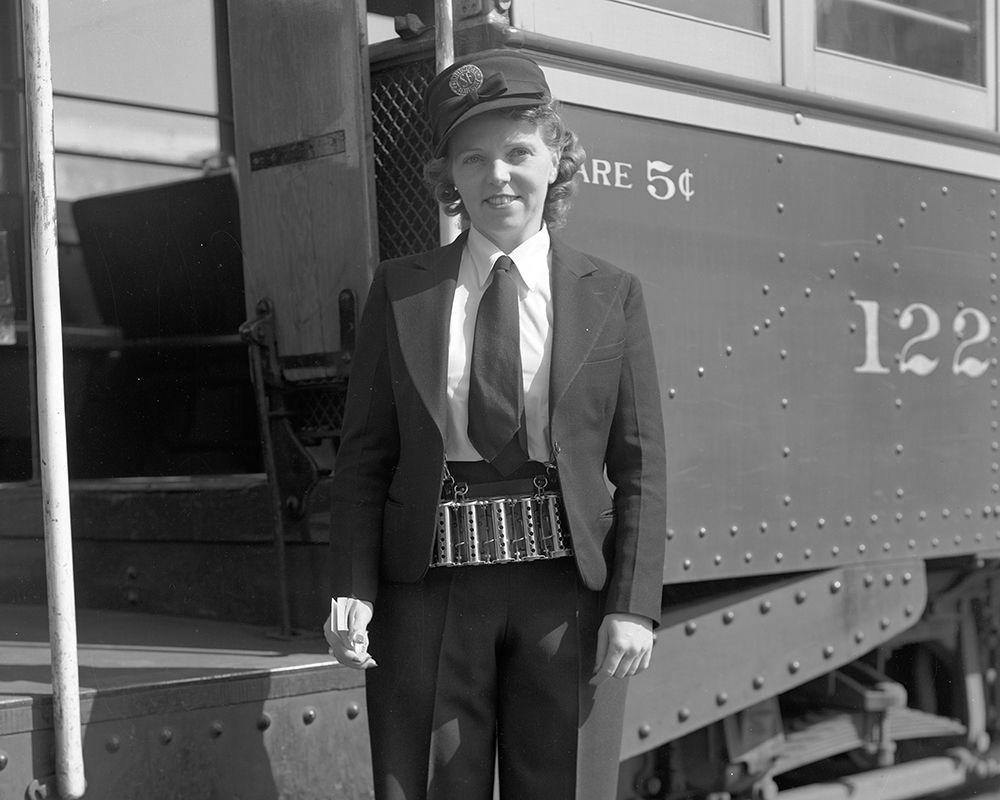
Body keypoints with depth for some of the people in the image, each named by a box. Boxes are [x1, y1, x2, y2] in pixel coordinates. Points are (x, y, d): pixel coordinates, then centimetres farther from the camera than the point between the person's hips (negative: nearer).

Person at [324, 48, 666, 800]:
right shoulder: (401, 289, 6)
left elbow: (640, 467, 3)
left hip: (566, 586, 0)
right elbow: (364, 454, 6)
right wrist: (353, 590, -4)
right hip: (430, 588, 1)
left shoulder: (611, 296, 4)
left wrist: (634, 603, -5)